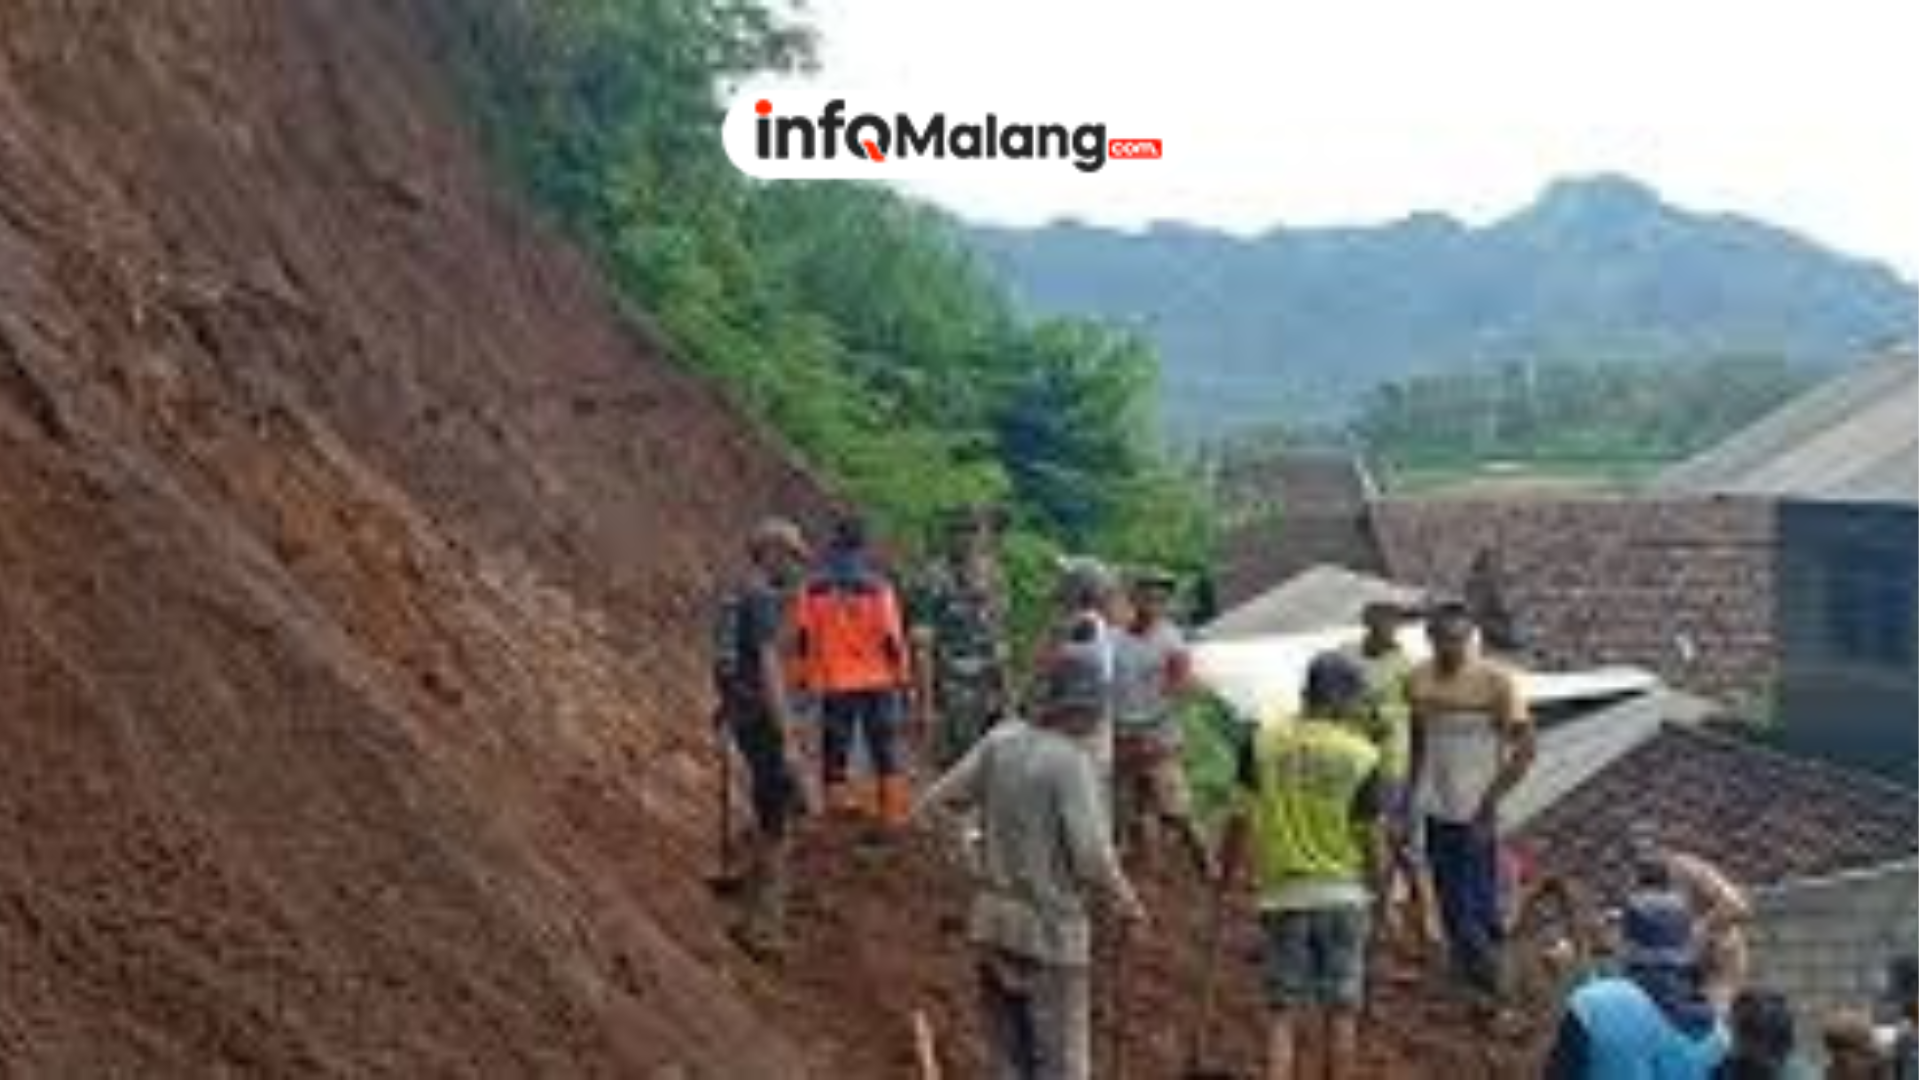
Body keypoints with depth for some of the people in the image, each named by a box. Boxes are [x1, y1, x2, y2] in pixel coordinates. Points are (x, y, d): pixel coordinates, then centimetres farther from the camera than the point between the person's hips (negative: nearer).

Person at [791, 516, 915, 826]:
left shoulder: (813, 591, -2)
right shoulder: (878, 589, -9)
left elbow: (802, 640, -1)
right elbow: (892, 640, -8)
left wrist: (806, 677, 9)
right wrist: (902, 678, 2)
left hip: (833, 686, 1)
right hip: (876, 683, -1)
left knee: (835, 753, 8)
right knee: (886, 752, 8)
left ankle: (837, 807, 9)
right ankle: (893, 815, 10)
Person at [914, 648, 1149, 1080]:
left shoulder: (1002, 741, -1)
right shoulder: (1071, 762, -19)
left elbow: (950, 789, 13)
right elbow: (1092, 856, -21)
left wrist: (922, 809, 34)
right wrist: (1127, 903, -4)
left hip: (993, 922, 7)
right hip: (1049, 930, -7)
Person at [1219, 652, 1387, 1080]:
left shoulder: (1263, 742, -5)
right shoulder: (1362, 756, -9)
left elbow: (1242, 817, -3)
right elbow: (1371, 836, -6)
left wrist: (1228, 870, 9)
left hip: (1283, 893, 1)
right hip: (1342, 892, -1)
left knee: (1285, 1010, 7)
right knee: (1340, 1009, 12)